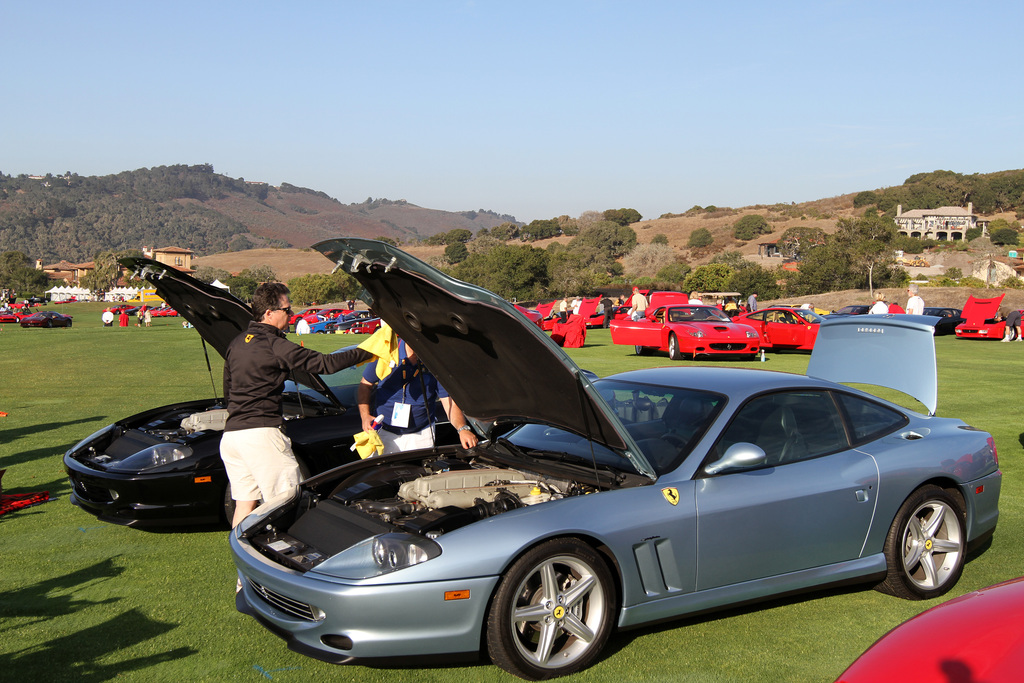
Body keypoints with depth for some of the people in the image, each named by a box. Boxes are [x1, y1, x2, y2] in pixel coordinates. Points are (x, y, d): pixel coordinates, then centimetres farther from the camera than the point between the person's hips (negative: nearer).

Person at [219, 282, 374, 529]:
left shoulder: (236, 343, 14)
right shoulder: (276, 346, -11)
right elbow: (325, 363, -15)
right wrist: (368, 352, -10)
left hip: (230, 433, 8)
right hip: (261, 433, -8)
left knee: (244, 503, 13)